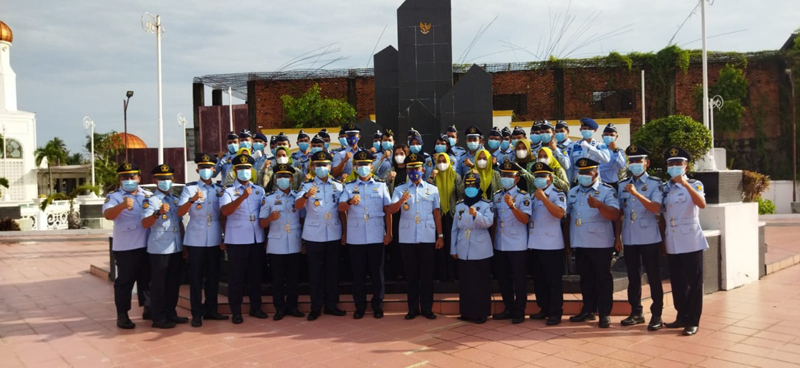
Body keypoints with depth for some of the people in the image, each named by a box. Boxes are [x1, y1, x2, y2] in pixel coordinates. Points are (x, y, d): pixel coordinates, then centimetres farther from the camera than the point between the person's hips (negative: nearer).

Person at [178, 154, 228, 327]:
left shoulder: (219, 190, 10)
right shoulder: (190, 188, -1)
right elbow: (180, 213, -13)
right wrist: (192, 200, -30)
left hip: (214, 240, 3)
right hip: (195, 240, -3)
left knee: (213, 277, 9)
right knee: (196, 278, 2)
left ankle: (211, 310, 21)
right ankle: (197, 313, 10)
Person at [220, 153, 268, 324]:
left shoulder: (259, 190, 13)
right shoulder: (228, 191, -1)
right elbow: (225, 211, -18)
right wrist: (243, 197, -28)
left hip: (257, 239, 4)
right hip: (237, 240, -4)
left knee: (255, 274, 11)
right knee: (236, 276, 2)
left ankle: (256, 307, 23)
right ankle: (236, 311, 12)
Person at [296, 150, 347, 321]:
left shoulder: (338, 186, 8)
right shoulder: (307, 185, 0)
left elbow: (342, 210, 11)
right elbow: (297, 206, -16)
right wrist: (306, 195, -36)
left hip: (334, 235, 2)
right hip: (314, 235, -2)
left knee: (332, 270, 8)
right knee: (315, 272, 4)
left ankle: (331, 305, 19)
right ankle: (315, 307, 12)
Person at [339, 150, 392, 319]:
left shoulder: (381, 185, 7)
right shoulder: (349, 186, 7)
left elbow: (387, 210, 5)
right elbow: (341, 208, -5)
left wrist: (389, 233, 0)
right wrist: (350, 201, -27)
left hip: (376, 236, 0)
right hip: (355, 237, 1)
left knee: (377, 272, 6)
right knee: (358, 273, 7)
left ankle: (377, 306, 18)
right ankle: (360, 306, 19)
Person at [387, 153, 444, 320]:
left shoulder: (432, 189, 8)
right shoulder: (400, 189, 4)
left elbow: (437, 213, 8)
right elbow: (390, 211, -8)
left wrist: (440, 235, 4)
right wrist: (401, 201, -29)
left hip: (427, 237, 0)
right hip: (407, 238, 0)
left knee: (427, 274, 5)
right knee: (411, 274, 7)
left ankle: (427, 308, 15)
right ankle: (413, 308, 15)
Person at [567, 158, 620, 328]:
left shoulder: (607, 191, -6)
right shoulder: (572, 192, 12)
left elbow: (615, 215, -18)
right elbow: (568, 216, 17)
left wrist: (599, 205, -36)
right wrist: (567, 240, 14)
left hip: (601, 244, -5)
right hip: (579, 244, 5)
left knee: (602, 278, 2)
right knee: (585, 278, 14)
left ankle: (605, 314, 11)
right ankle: (588, 310, 24)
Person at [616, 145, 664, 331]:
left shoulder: (655, 184, -3)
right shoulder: (623, 185, 10)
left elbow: (656, 208, -18)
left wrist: (636, 193, -28)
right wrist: (618, 236, 11)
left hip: (649, 238, -4)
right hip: (629, 238, 4)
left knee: (653, 277, 3)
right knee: (633, 277, 11)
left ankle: (656, 315, 11)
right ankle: (636, 312, 22)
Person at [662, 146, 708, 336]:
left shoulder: (695, 185, -3)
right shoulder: (664, 188, 10)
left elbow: (702, 204, -24)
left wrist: (685, 184, -32)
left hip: (691, 242, -5)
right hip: (672, 244, 5)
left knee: (693, 282, 1)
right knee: (677, 282, 11)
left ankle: (693, 321, 8)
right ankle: (682, 316, 23)